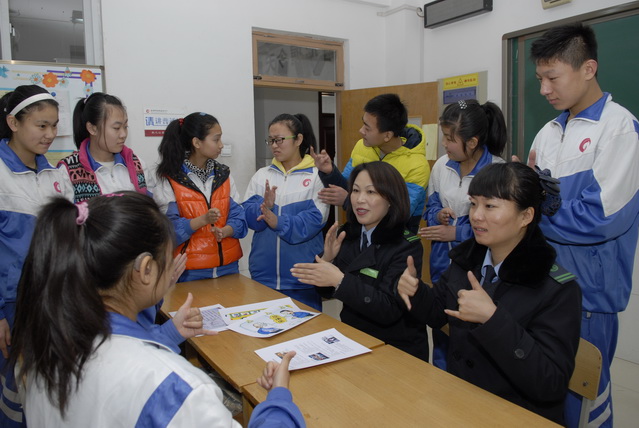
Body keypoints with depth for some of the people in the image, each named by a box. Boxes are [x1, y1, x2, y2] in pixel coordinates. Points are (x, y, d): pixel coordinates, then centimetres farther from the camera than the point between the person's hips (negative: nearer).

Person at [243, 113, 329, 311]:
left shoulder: (317, 176, -4)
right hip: (263, 271, 4)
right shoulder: (261, 175, 8)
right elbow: (247, 215, 0)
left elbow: (315, 219, -14)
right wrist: (264, 206, -20)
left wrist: (279, 222, -25)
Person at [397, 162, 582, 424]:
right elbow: (437, 314, 13)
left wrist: (492, 319, -30)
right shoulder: (466, 257, -1)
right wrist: (414, 291, -8)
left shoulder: (558, 289, -16)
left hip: (519, 415, -5)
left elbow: (550, 386, -22)